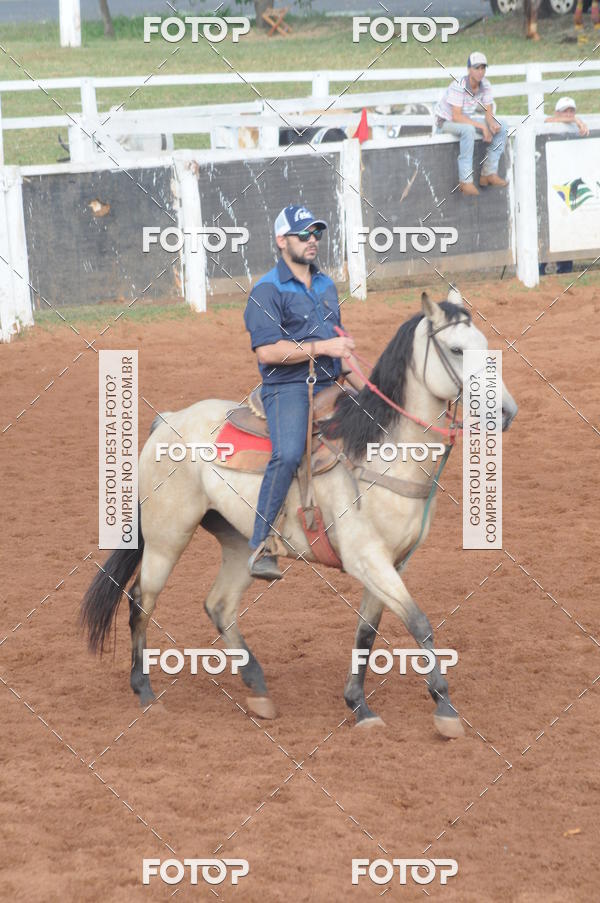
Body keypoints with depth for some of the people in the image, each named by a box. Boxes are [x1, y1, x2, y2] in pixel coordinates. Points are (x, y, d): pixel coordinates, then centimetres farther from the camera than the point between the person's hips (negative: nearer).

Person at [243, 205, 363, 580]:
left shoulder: (327, 285, 19)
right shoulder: (268, 290, -5)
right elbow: (267, 351, -16)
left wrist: (365, 388, 22)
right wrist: (322, 347, -19)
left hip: (329, 388, 8)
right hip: (288, 388, -8)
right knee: (288, 455, -31)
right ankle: (261, 548, -28)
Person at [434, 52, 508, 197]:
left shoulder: (485, 85, -8)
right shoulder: (458, 86, -29)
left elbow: (488, 113, -5)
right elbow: (456, 116, -32)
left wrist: (492, 124, -30)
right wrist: (482, 126, -35)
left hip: (465, 119, 7)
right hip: (446, 122, -7)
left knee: (501, 127, -5)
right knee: (468, 130, -38)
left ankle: (489, 173, -5)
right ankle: (465, 181, -37)